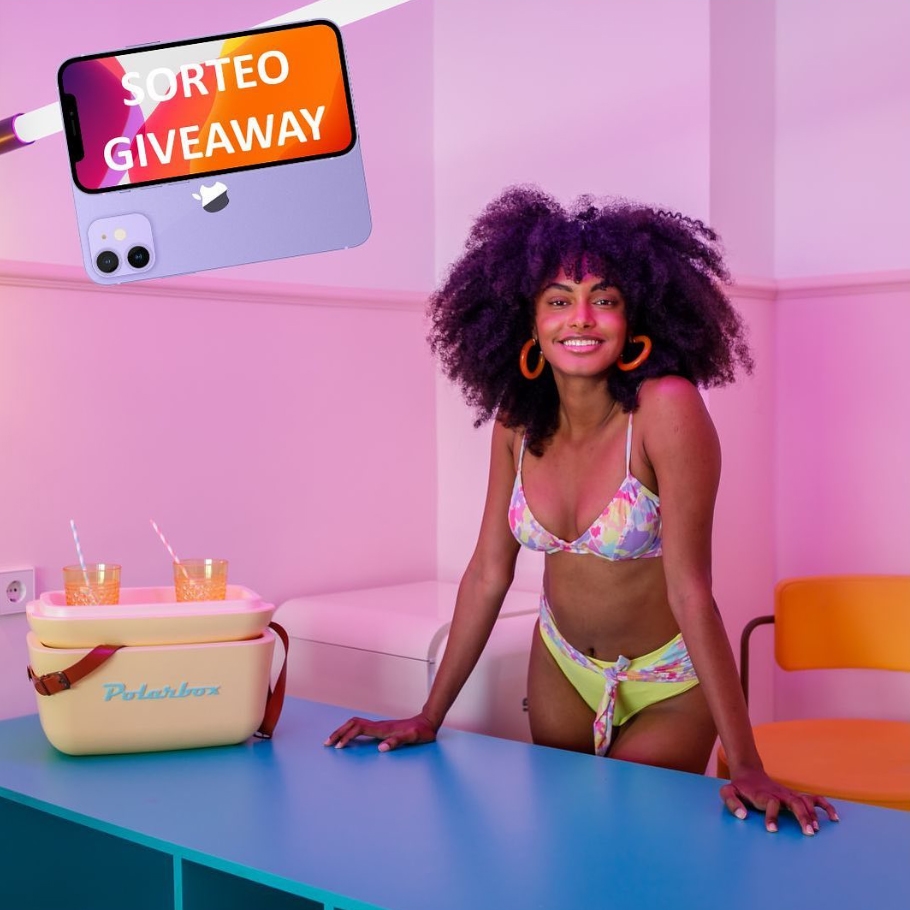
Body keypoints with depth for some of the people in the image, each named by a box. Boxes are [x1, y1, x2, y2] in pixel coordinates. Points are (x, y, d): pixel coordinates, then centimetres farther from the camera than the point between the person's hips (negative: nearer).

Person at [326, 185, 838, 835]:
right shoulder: (518, 421, -12)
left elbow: (690, 591, -29)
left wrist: (747, 767, -30)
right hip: (561, 666, 5)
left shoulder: (667, 409, -28)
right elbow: (488, 575, -5)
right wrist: (429, 718, -3)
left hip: (669, 686, -5)